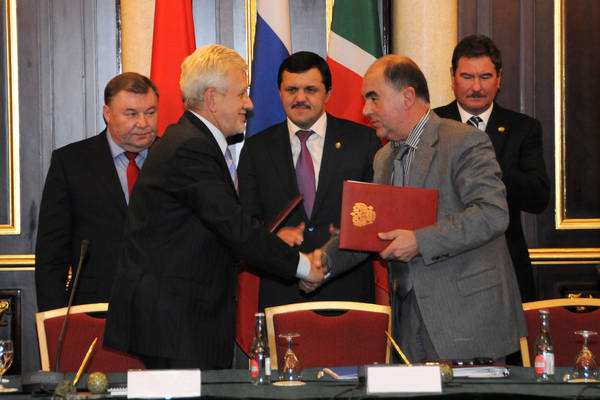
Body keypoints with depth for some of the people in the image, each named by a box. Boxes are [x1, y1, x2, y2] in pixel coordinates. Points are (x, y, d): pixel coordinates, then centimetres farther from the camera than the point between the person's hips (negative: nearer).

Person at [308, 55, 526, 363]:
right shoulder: (384, 159, 18)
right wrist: (326, 259, 1)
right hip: (409, 312, 7)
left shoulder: (465, 142, -9)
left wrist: (420, 241, -21)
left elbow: (493, 213, -19)